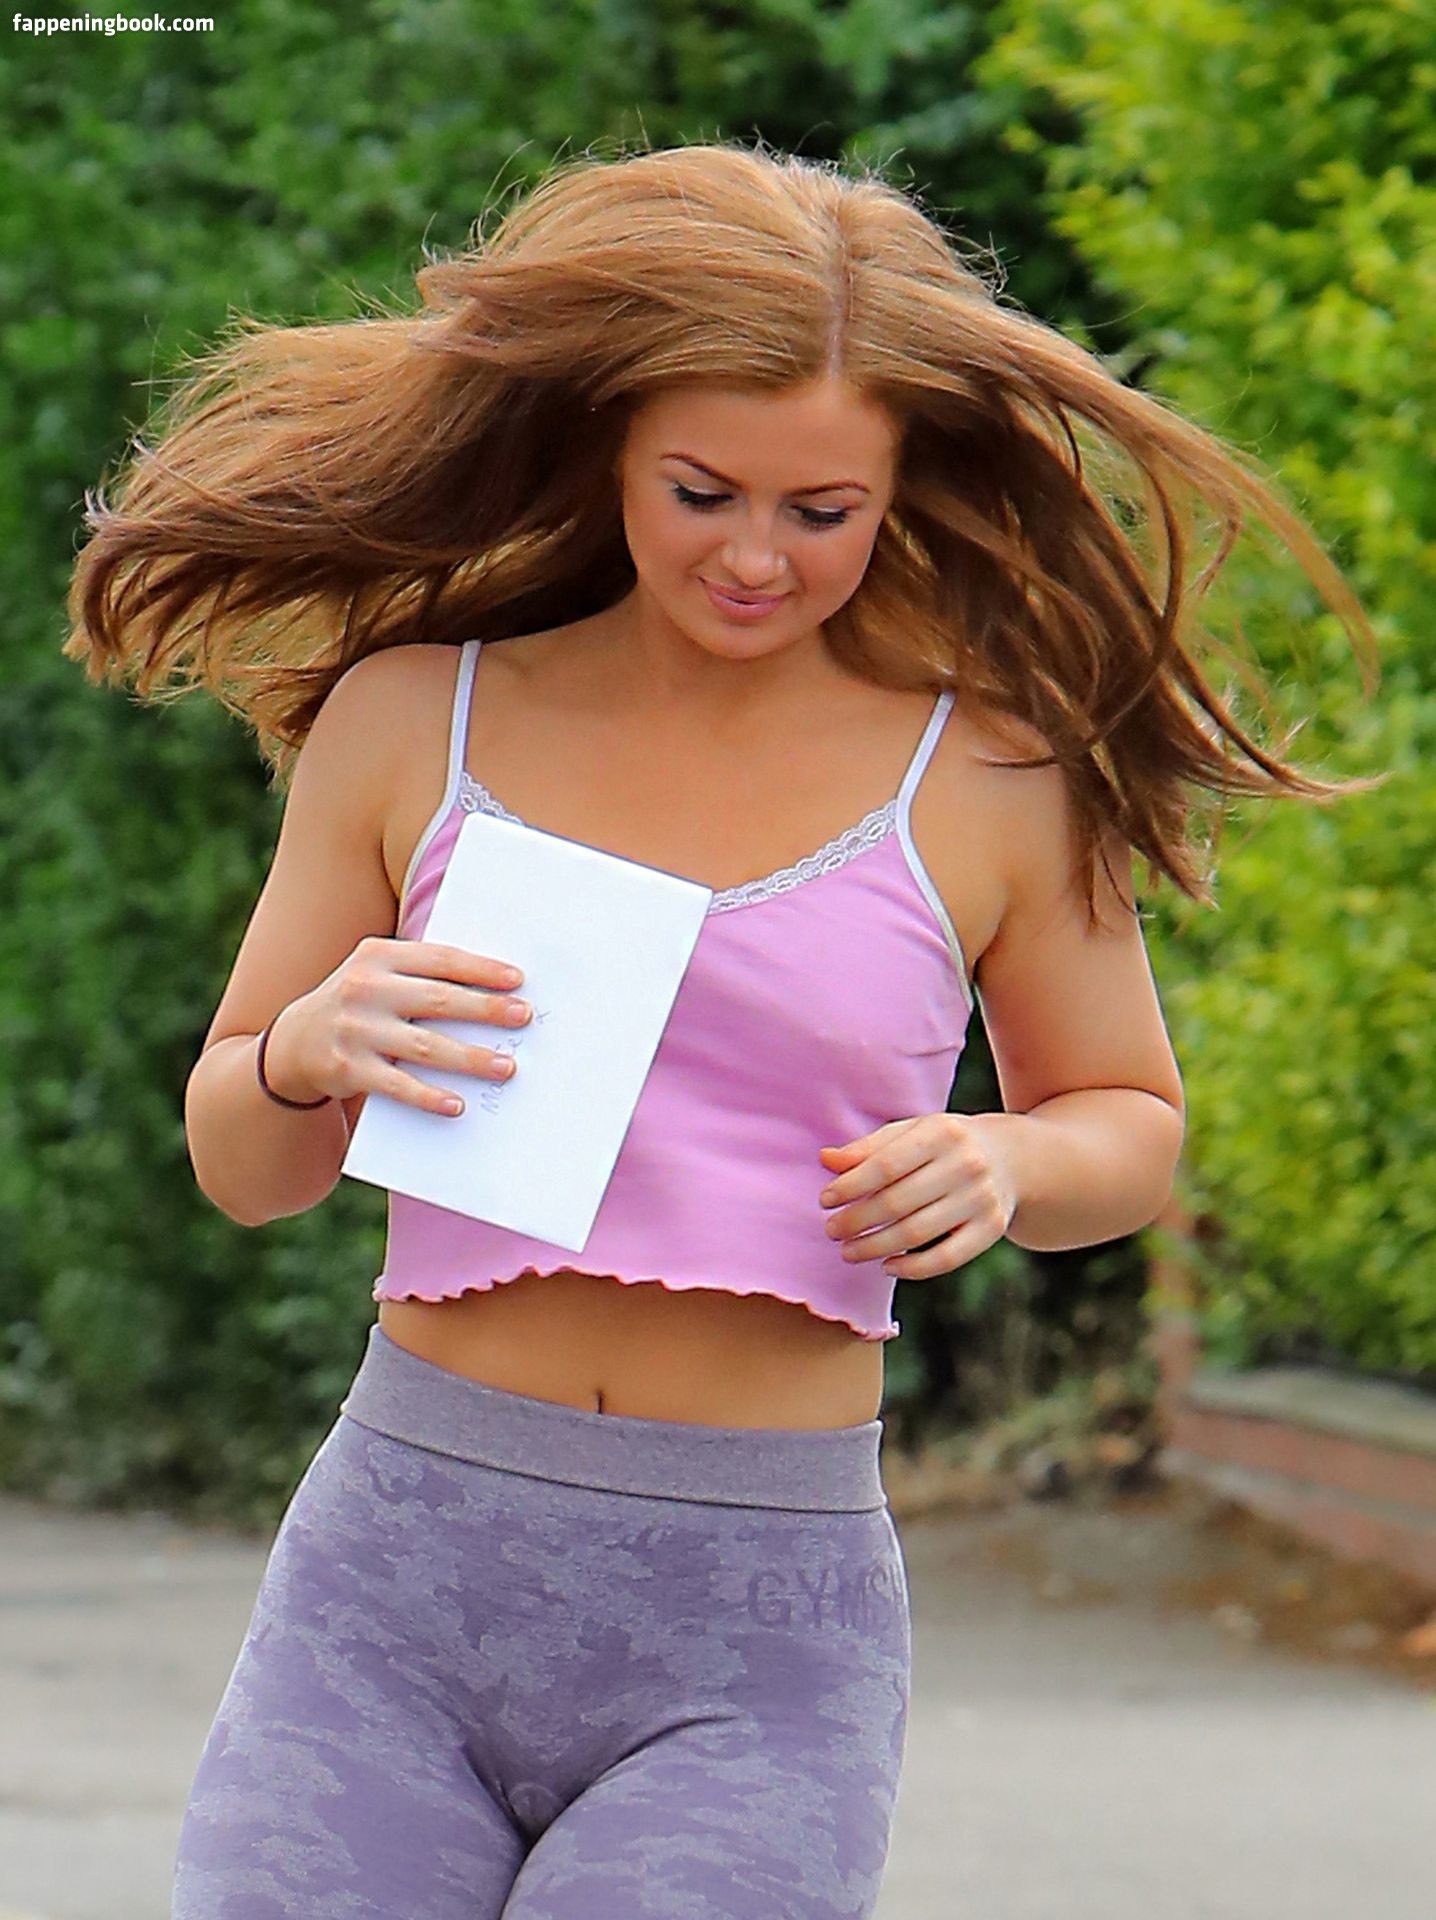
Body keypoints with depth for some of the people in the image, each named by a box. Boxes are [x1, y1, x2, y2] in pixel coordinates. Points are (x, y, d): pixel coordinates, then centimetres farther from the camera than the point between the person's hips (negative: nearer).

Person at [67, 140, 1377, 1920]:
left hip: (760, 1652, -1)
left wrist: (999, 1169, -5)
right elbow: (241, 1164, 13)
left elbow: (1131, 1124, 18)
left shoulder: (987, 782, 4)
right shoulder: (411, 720, 7)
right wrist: (311, 1053, -9)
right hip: (393, 1580, 1)